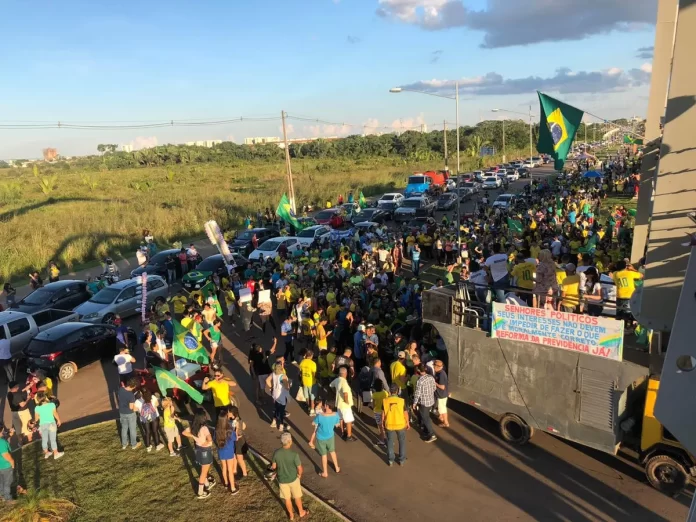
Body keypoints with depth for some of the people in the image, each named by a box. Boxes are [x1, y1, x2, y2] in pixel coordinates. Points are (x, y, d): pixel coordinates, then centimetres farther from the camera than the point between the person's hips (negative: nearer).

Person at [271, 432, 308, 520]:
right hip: (293, 479, -2)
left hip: (282, 480, 2)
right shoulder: (294, 454, -29)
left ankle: (291, 515, 43)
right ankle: (301, 512, 44)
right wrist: (299, 475, 4)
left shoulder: (276, 453, -20)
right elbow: (300, 469, -18)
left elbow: (273, 466, -6)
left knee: (287, 498, 24)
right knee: (297, 497, 23)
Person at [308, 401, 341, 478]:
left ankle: (325, 473, 36)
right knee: (332, 452, 29)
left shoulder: (320, 416, -31)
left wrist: (311, 441, -9)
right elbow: (337, 425, -1)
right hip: (330, 437, 2)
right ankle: (337, 468, 46)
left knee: (324, 455, 19)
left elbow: (315, 429, -20)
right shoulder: (335, 415, -21)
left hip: (321, 438, -2)